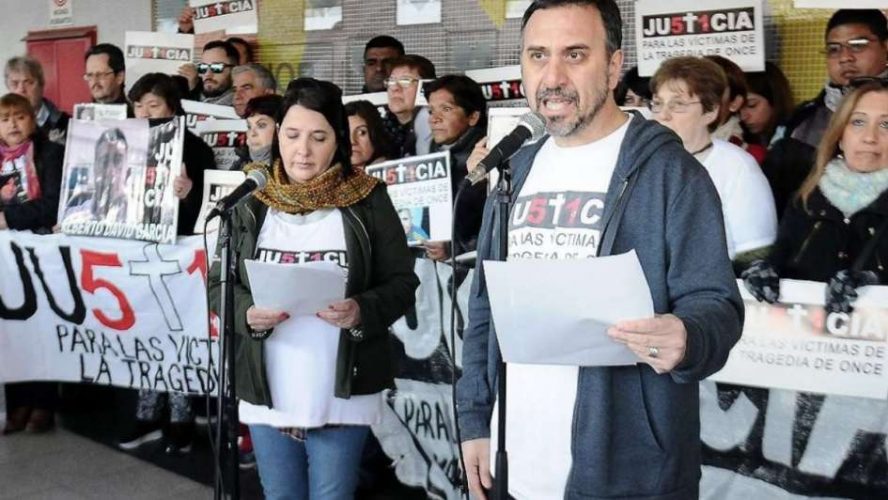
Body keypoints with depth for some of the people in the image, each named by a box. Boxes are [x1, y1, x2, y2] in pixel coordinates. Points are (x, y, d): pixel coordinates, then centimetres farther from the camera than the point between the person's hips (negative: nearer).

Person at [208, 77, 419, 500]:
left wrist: (361, 312, -21)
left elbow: (401, 283, -1)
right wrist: (248, 313, -15)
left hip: (342, 395, -2)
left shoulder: (367, 200, -3)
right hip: (267, 394, 3)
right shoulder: (252, 199, 3)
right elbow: (218, 283, 5)